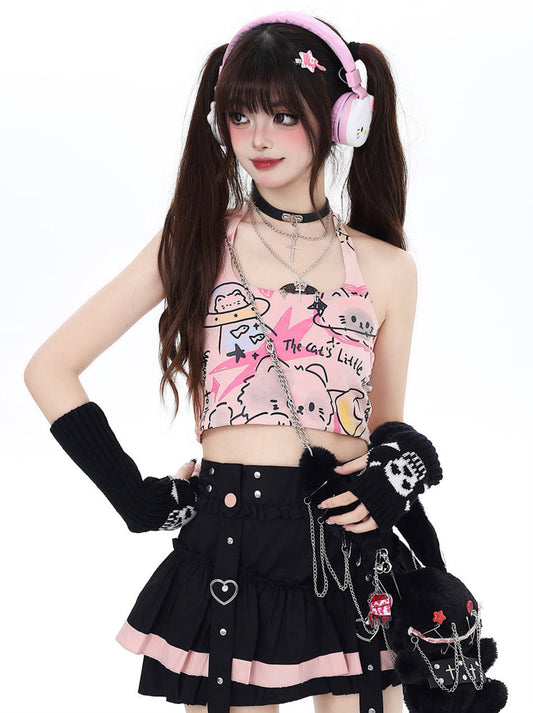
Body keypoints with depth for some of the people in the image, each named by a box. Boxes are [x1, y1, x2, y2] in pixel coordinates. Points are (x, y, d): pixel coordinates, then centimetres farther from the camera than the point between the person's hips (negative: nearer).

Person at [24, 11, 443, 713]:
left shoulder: (387, 269, 7)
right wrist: (135, 496, -3)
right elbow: (50, 369, 3)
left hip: (347, 552, 1)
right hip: (227, 557, -1)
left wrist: (395, 472, -5)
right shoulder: (197, 241, 3)